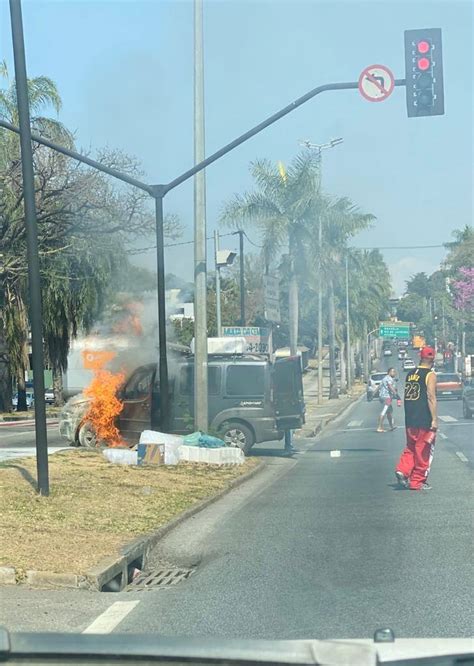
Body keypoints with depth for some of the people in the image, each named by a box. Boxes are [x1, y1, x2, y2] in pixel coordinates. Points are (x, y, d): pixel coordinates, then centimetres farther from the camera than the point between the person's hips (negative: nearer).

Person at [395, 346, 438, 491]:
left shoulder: (410, 374, 11)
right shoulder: (430, 375, -9)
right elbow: (431, 398, -16)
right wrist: (435, 419, -16)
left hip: (410, 419, 6)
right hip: (424, 420, -6)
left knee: (411, 447, 18)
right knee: (423, 451, 3)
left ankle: (402, 470, -3)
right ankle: (417, 482, 7)